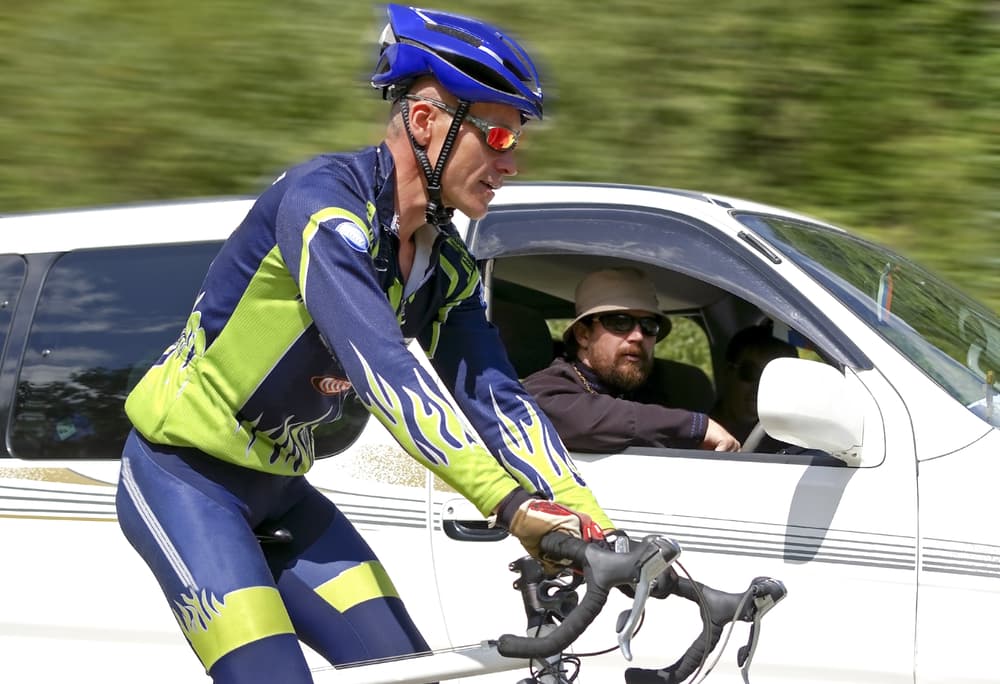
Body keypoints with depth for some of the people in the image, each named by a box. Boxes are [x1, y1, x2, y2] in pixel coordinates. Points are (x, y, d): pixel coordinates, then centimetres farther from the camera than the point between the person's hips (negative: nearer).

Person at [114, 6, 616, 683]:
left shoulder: (448, 265, 1)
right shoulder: (322, 199, -24)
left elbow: (495, 397, -5)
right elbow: (381, 366, -36)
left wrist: (598, 531, -18)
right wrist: (511, 503, -44)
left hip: (278, 489, 8)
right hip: (184, 476, -8)